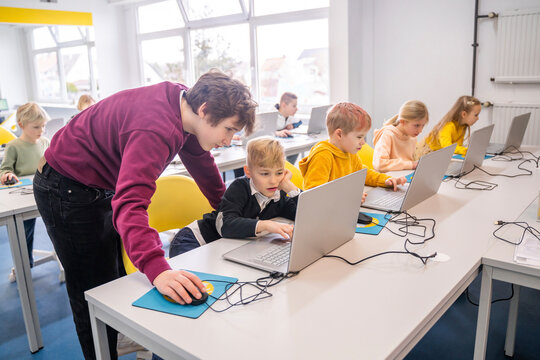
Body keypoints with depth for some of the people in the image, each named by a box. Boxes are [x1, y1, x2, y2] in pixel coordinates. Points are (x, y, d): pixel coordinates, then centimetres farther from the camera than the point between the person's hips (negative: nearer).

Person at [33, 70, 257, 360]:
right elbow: (130, 204, -47)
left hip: (104, 189, 9)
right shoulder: (156, 129, -37)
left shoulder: (185, 103, -7)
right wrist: (158, 269, -60)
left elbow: (201, 162, 8)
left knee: (120, 281, 17)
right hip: (67, 191, -9)